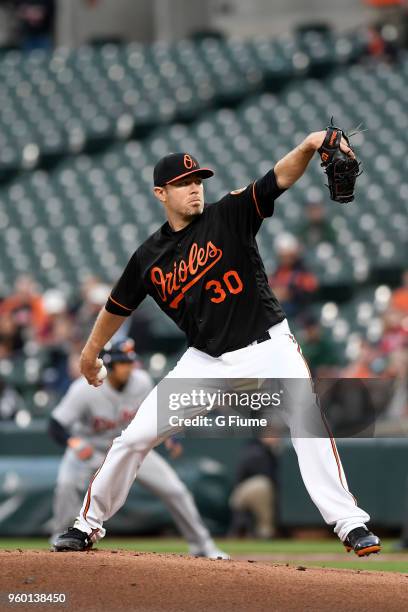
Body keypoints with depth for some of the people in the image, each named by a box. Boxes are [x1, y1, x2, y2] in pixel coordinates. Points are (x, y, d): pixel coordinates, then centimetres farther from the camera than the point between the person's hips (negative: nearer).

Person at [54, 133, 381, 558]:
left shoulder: (230, 215, -7)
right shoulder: (148, 257, 2)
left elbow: (279, 178, -23)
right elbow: (117, 307, 19)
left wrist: (308, 147, -41)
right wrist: (90, 353, 29)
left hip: (266, 345, -3)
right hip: (206, 360, 3)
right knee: (135, 438, 0)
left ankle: (350, 524, -24)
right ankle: (89, 524, 19)